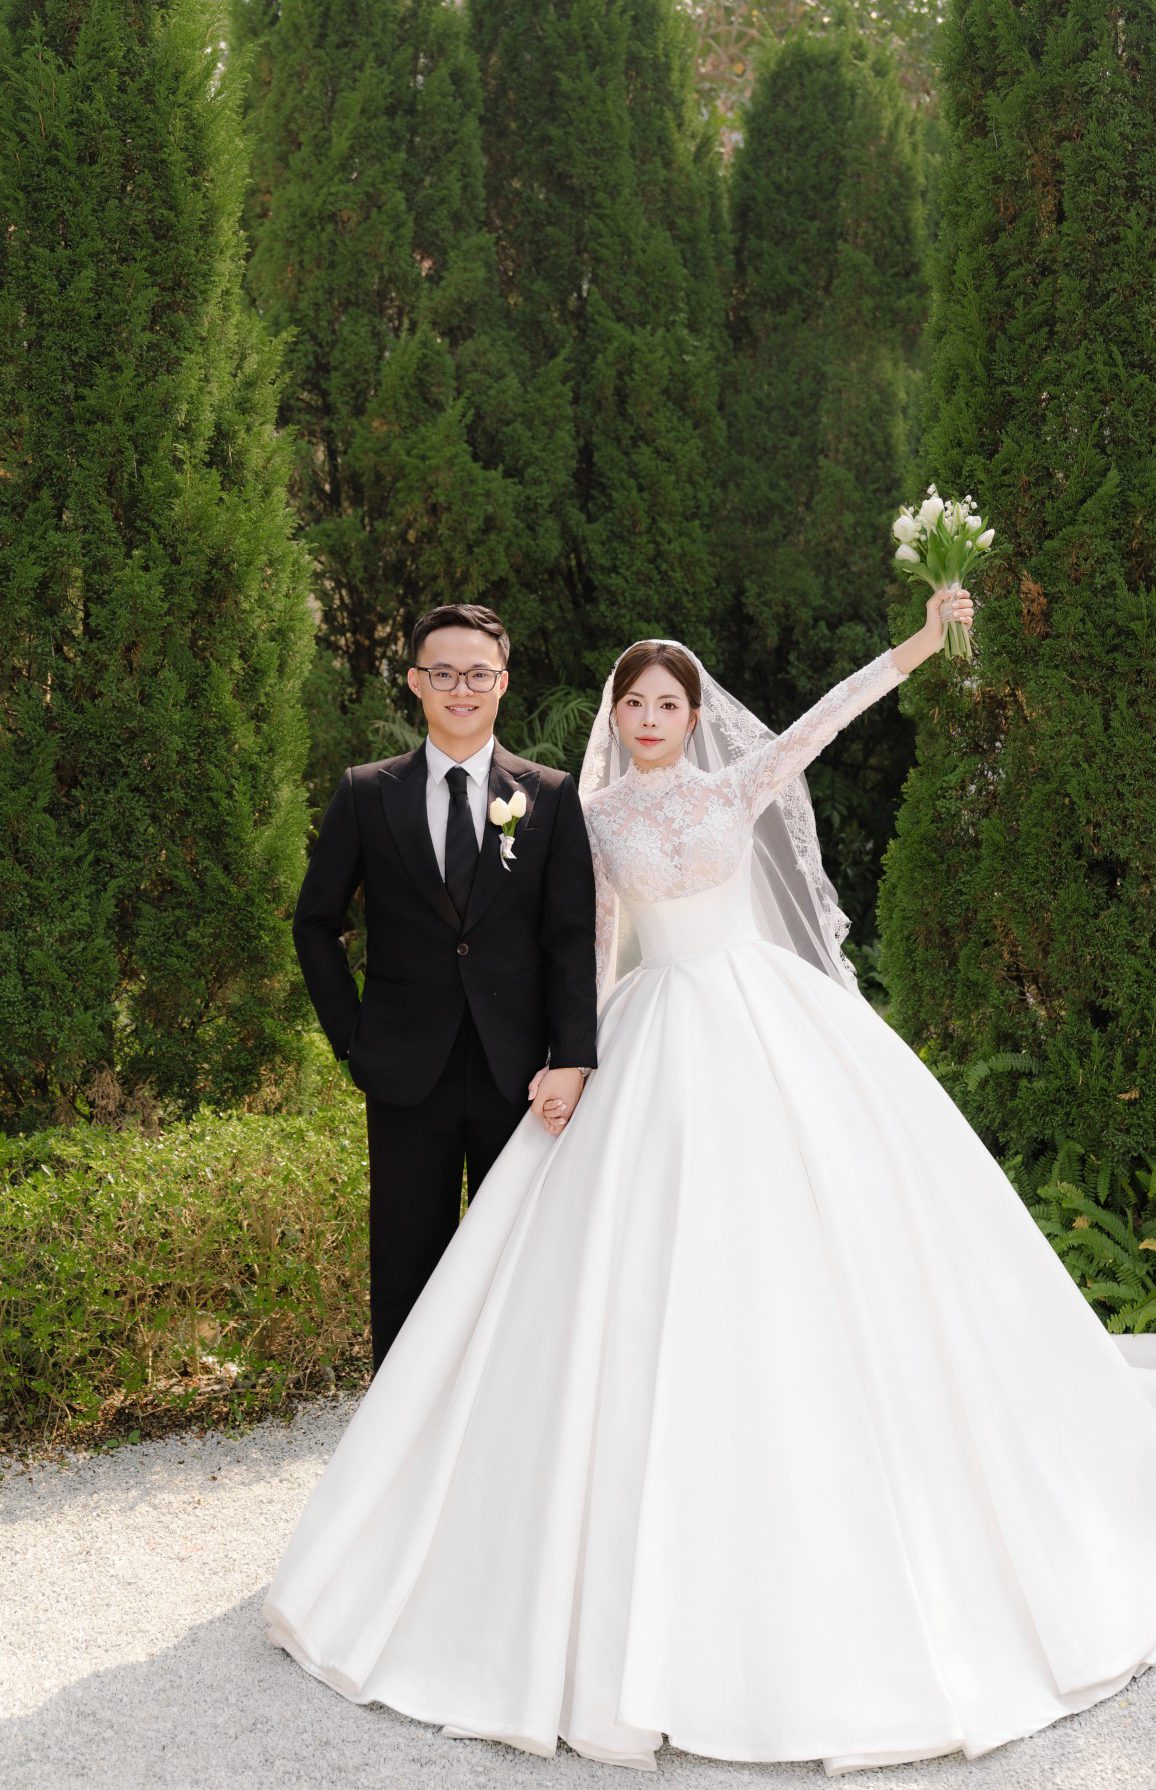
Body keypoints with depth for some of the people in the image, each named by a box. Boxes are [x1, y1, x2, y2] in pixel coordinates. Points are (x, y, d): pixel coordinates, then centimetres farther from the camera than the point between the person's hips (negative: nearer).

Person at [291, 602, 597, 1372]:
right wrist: (352, 1035, 2)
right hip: (409, 1073, 0)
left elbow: (574, 936, -1)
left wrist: (572, 1058, -11)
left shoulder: (551, 795, 4)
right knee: (407, 1267, 7)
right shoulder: (366, 794, 4)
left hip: (518, 1072, 0)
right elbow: (316, 923, 11)